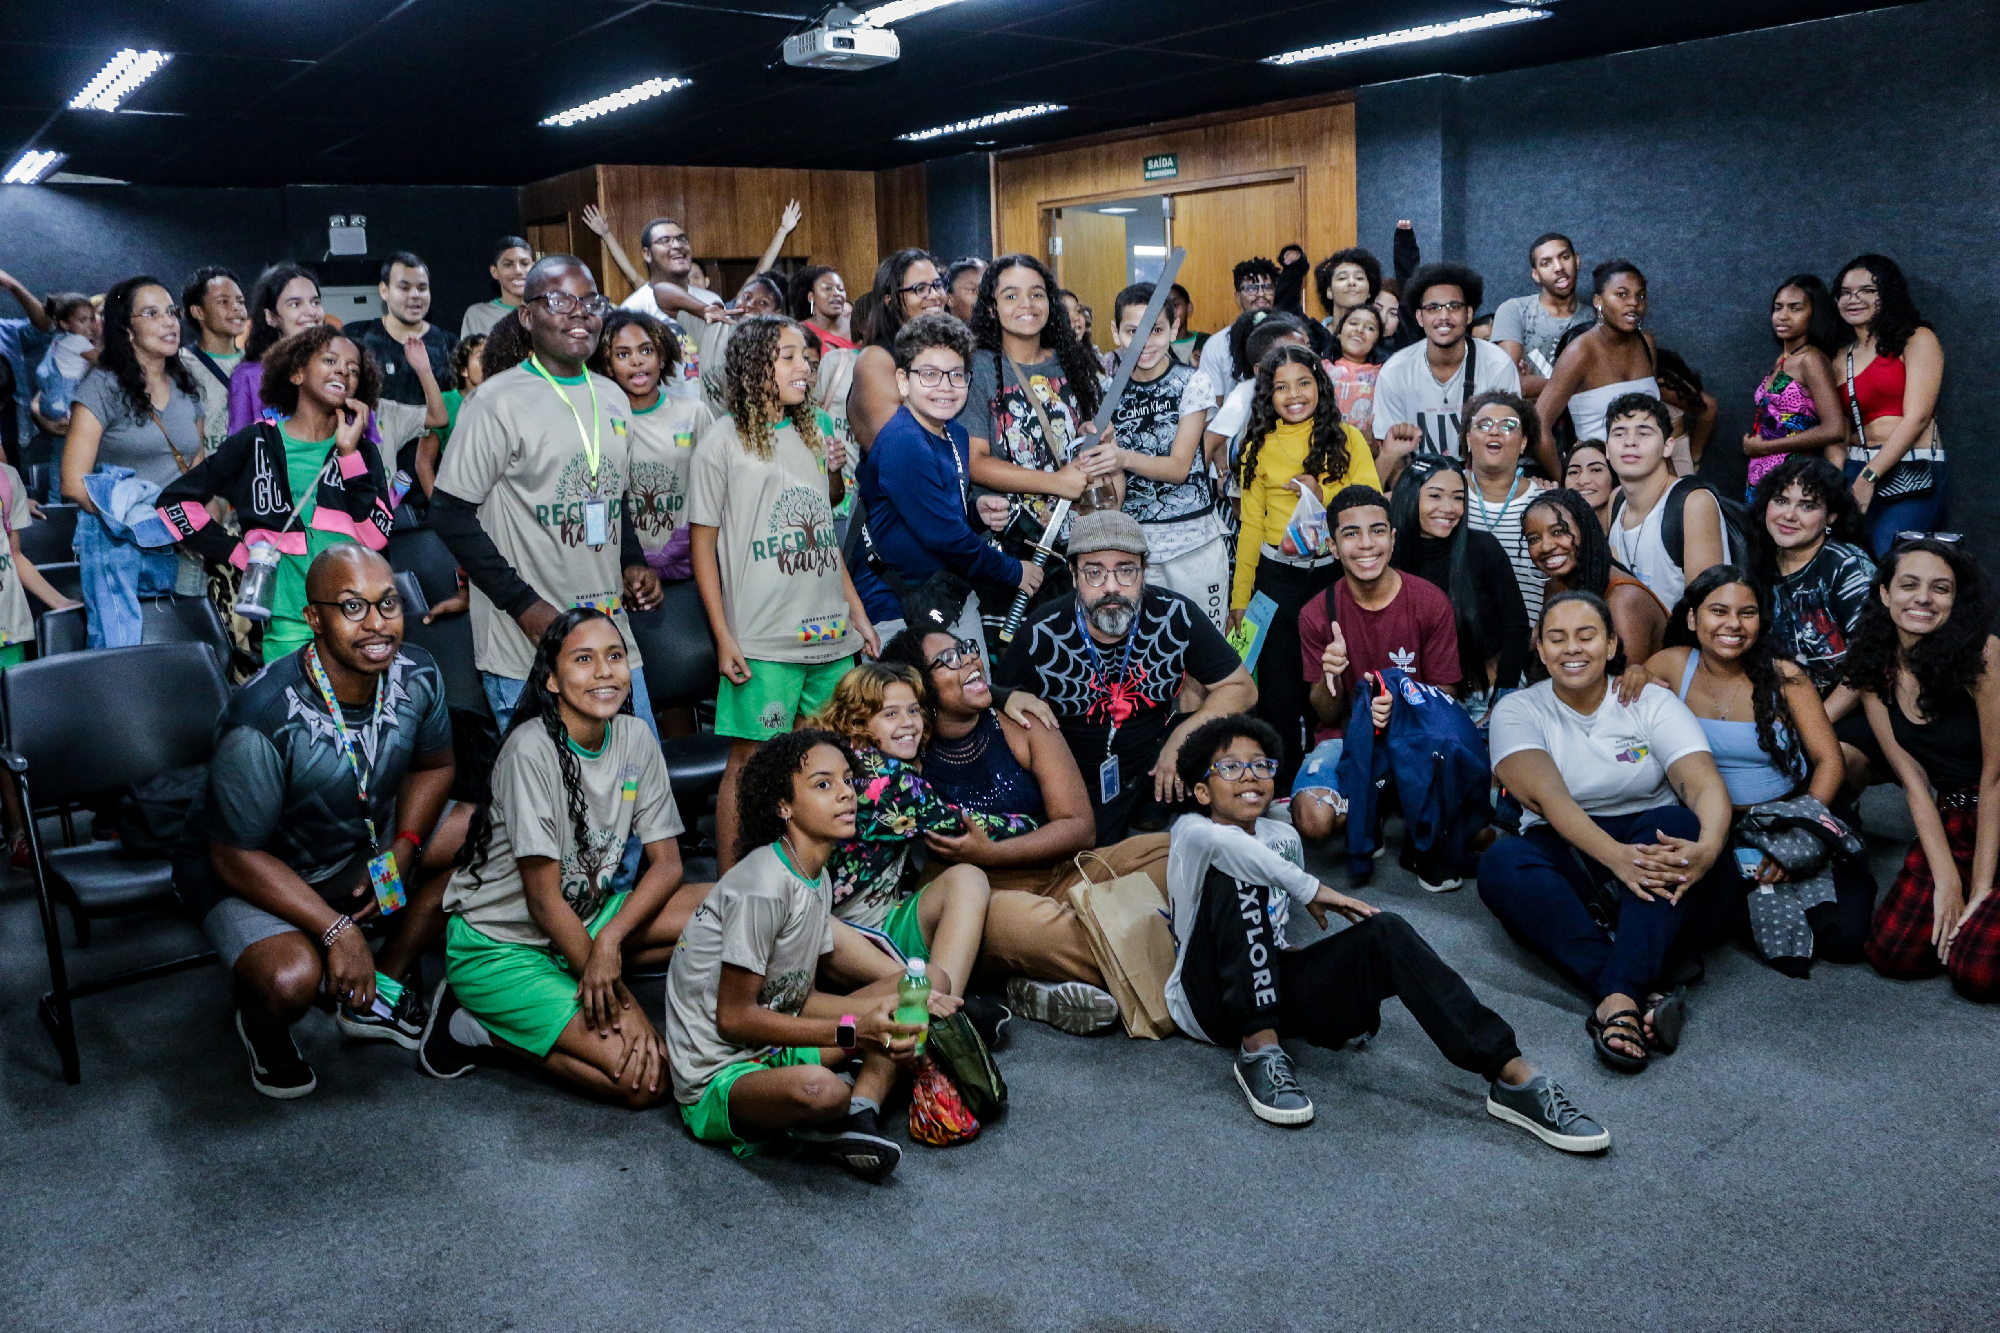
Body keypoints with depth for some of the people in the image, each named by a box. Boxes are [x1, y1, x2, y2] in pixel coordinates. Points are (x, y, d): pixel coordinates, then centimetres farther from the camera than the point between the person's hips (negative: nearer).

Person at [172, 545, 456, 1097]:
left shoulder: (418, 675, -16)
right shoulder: (263, 721, -34)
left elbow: (433, 765, 4)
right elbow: (237, 856, -24)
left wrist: (402, 851, -12)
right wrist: (337, 929, -28)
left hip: (364, 843, 7)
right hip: (244, 871, -6)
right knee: (293, 977, -34)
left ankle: (384, 986, 6)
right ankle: (263, 1029, 8)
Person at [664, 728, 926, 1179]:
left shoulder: (818, 880, 6)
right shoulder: (763, 886, -22)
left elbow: (801, 998, 10)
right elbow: (734, 1016, -20)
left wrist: (903, 1003, -3)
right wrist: (851, 1031, -23)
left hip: (775, 1047, 10)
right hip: (716, 1082, -10)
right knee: (819, 1088, -41)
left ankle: (857, 1116, -12)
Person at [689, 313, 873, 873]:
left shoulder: (808, 437, 16)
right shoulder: (723, 440, -2)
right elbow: (702, 545, -3)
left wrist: (857, 612, 16)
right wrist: (724, 638, -9)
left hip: (831, 637, 6)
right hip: (763, 643, -6)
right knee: (750, 763, -1)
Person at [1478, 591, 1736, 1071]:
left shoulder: (1653, 704, 4)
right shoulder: (1518, 711, 0)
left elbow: (1706, 784, -11)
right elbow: (1548, 797, -17)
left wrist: (1708, 847, -36)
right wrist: (1615, 855, -36)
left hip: (1650, 843, 1)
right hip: (1564, 857, 0)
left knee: (1677, 823, -32)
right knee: (1500, 863, -31)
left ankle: (1620, 998, -45)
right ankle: (1649, 993, -41)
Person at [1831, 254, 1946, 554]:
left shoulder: (1917, 340, 2)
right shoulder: (1840, 359, 16)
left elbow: (1917, 418, -8)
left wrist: (1868, 478, -13)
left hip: (1911, 475, -5)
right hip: (1855, 471, 5)